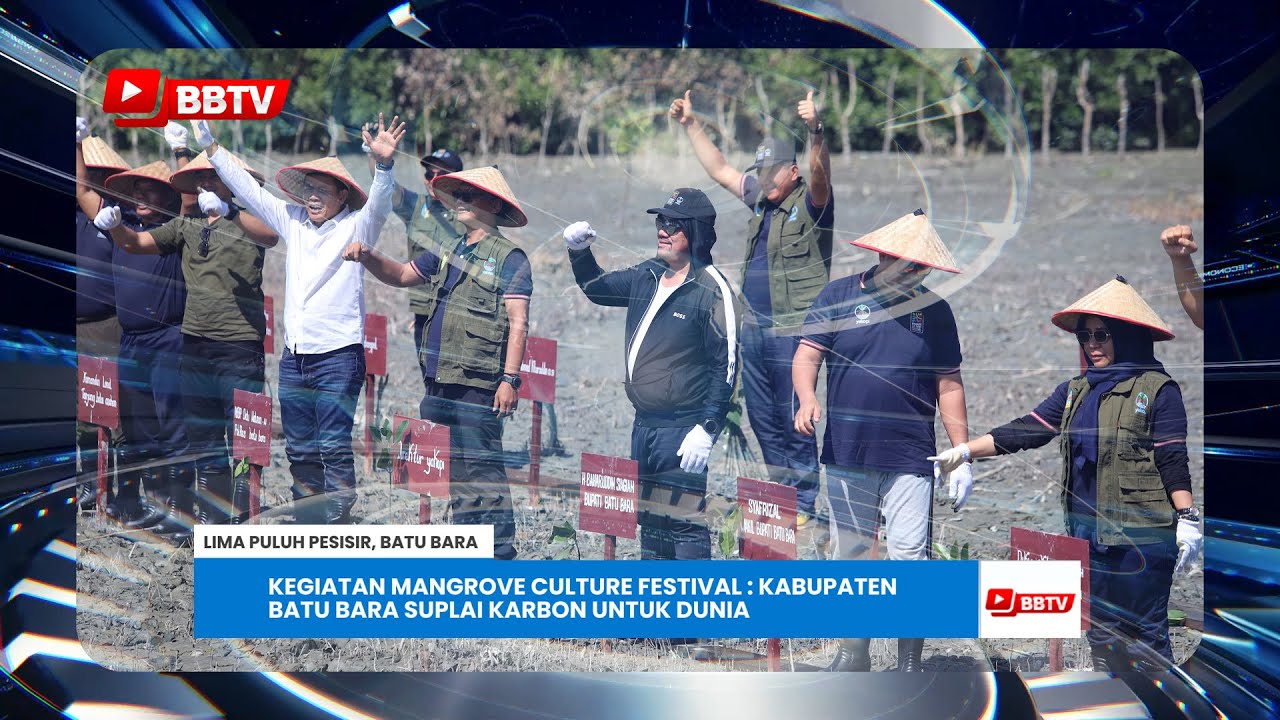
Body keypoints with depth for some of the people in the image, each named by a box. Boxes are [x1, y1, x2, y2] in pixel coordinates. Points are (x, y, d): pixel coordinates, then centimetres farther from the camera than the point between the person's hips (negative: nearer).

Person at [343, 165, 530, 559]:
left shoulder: (508, 258, -4)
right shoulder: (447, 254, 18)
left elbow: (518, 323, -11)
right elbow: (401, 275, 28)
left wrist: (510, 379, -19)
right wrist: (367, 256, 9)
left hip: (477, 384, -8)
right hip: (438, 380, 8)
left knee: (480, 467, -8)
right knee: (448, 467, 12)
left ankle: (499, 552, -3)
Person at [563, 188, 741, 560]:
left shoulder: (712, 290, -13)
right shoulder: (647, 275, 9)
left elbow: (726, 366, -14)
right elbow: (597, 288, 27)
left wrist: (706, 429, -18)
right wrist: (579, 251, 9)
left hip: (682, 431, -8)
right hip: (644, 425, 8)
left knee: (684, 522, -8)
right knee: (649, 518, 17)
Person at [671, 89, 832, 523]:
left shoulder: (810, 204, -7)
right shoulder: (761, 199, 13)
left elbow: (820, 176, -28)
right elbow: (719, 170, 22)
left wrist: (815, 131, -44)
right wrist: (691, 124, 20)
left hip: (794, 331, -8)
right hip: (755, 328, 8)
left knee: (794, 418, -3)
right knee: (762, 416, 14)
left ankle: (804, 503, 7)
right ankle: (781, 490, 27)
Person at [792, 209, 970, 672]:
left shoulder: (934, 311, 5)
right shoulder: (839, 297, 2)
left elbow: (948, 385, 7)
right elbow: (807, 355, 0)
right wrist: (808, 399, -21)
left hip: (910, 461, -1)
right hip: (846, 458, 1)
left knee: (909, 557, -5)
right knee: (848, 555, 10)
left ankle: (910, 663, 6)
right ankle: (853, 650, 24)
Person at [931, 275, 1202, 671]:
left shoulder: (1157, 389, -5)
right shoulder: (1076, 391, 12)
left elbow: (1174, 460, -8)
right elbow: (1025, 430, 7)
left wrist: (1188, 520, -14)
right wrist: (964, 451, -2)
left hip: (1142, 536, -7)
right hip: (1088, 531, 7)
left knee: (1146, 632, -2)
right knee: (1101, 631, 13)